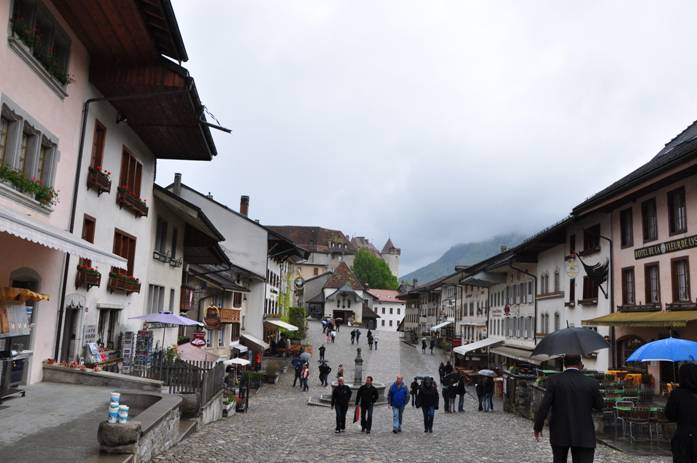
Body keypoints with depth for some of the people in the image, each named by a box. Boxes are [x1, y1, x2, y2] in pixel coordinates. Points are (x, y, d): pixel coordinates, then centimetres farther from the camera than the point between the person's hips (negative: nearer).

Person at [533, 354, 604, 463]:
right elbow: (599, 405, 9)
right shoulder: (591, 383, -5)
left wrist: (537, 427, -1)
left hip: (559, 433, 1)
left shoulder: (554, 380, -8)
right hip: (583, 436, -1)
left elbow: (544, 406, -10)